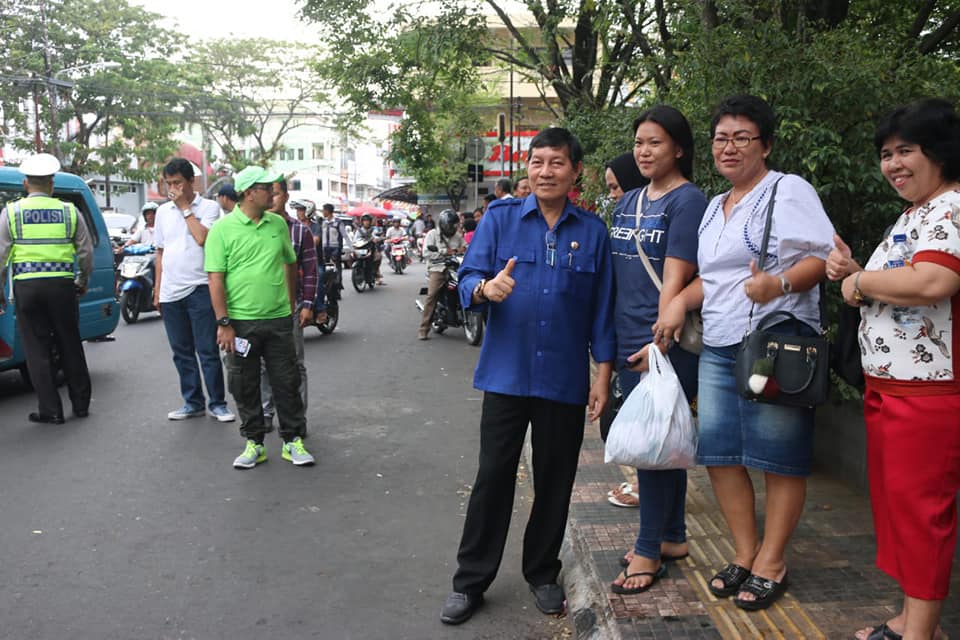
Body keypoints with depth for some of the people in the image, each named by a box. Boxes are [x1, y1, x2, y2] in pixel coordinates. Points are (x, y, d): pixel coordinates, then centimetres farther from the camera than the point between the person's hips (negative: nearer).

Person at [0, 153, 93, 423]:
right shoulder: (69, 211, 4)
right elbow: (86, 252, 8)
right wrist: (83, 281, 24)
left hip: (26, 286, -1)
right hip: (62, 285, 2)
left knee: (37, 349, 6)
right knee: (70, 345, 12)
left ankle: (50, 410, 8)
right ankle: (81, 404, 20)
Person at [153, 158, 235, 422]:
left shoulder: (209, 207, -2)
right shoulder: (163, 211, 13)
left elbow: (202, 238, -18)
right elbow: (160, 252, 18)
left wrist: (185, 208, -10)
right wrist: (157, 289, 14)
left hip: (200, 289, -5)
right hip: (170, 292, 5)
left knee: (208, 351, -2)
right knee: (182, 352, 11)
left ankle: (217, 403, 8)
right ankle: (193, 402, 21)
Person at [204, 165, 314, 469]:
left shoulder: (278, 224, 7)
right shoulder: (223, 228, -6)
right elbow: (215, 278, -8)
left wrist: (291, 304, 15)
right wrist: (223, 323, -13)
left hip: (279, 319, 3)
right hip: (240, 322, -3)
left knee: (287, 382, 7)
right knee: (244, 386, 7)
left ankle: (293, 440, 18)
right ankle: (254, 442, 21)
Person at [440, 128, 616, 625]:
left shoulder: (592, 230, 5)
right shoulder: (500, 217, 2)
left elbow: (602, 307, 6)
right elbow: (468, 278, -4)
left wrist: (603, 373, 3)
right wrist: (486, 288, -27)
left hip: (565, 379, 1)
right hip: (506, 373, -1)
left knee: (555, 480, 12)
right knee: (493, 477, 4)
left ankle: (543, 574, 31)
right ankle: (470, 581, 18)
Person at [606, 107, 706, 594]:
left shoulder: (687, 201, -8)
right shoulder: (629, 201, 15)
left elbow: (675, 278, -16)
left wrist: (659, 343, -21)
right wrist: (611, 339, 16)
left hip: (665, 343, -8)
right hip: (628, 340, 8)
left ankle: (649, 552, 12)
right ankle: (673, 537, 29)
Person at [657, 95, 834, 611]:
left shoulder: (789, 191, -2)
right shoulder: (714, 207, 20)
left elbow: (825, 257, -10)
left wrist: (779, 284, -27)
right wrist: (681, 301, 6)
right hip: (718, 349, 7)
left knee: (779, 459, 1)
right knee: (718, 453, 7)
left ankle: (770, 563, 16)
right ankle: (744, 553, 23)